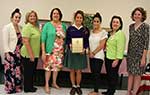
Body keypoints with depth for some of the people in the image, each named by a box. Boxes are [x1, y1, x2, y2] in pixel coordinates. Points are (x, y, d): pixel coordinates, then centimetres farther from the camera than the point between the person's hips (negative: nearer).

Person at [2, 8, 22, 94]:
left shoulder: (20, 27, 9)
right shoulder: (7, 27, -9)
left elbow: (21, 40, 11)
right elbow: (5, 42, -12)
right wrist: (7, 53, -16)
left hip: (19, 53, 6)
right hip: (11, 53, -6)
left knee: (18, 71, 11)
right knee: (10, 71, 0)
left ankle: (18, 87, 23)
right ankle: (10, 88, 13)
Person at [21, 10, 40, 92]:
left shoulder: (36, 27, 8)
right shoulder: (27, 27, -16)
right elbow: (26, 41, -22)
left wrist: (34, 54, 13)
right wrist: (31, 54, -22)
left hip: (35, 54, 8)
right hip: (28, 54, -8)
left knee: (32, 71, 17)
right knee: (28, 71, 5)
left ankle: (31, 86, 31)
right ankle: (27, 88, 19)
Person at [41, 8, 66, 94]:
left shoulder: (63, 26, 8)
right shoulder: (47, 25, -3)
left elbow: (65, 38, 10)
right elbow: (43, 39, -7)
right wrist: (43, 52, -13)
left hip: (60, 51, 4)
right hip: (50, 50, -3)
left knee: (57, 67, 13)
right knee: (48, 67, 1)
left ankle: (54, 83, 30)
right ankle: (47, 85, 15)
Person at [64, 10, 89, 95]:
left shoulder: (86, 30, 4)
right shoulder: (70, 28, 1)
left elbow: (87, 41, 5)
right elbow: (67, 40, 3)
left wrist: (84, 49, -12)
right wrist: (70, 45, -16)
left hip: (81, 53, 0)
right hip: (71, 52, 0)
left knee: (79, 71, 3)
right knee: (72, 71, 7)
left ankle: (78, 86, 21)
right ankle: (73, 86, 21)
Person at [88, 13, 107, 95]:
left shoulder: (103, 32, -9)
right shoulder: (91, 32, 9)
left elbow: (101, 45, -12)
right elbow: (90, 43, 13)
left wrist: (93, 53, -9)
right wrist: (90, 52, -3)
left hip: (98, 56, -6)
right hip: (92, 56, 6)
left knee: (96, 74, -1)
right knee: (93, 73, 8)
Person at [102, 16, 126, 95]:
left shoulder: (120, 34, -14)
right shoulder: (110, 33, 12)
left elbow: (120, 48, -19)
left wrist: (117, 60, -22)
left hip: (114, 59, -8)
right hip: (108, 57, 8)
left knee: (113, 75, 3)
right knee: (109, 75, 16)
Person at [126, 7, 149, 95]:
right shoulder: (131, 26, 8)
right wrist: (128, 53, 12)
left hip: (140, 54, -5)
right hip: (131, 54, 5)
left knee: (137, 75, 3)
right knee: (130, 74, 10)